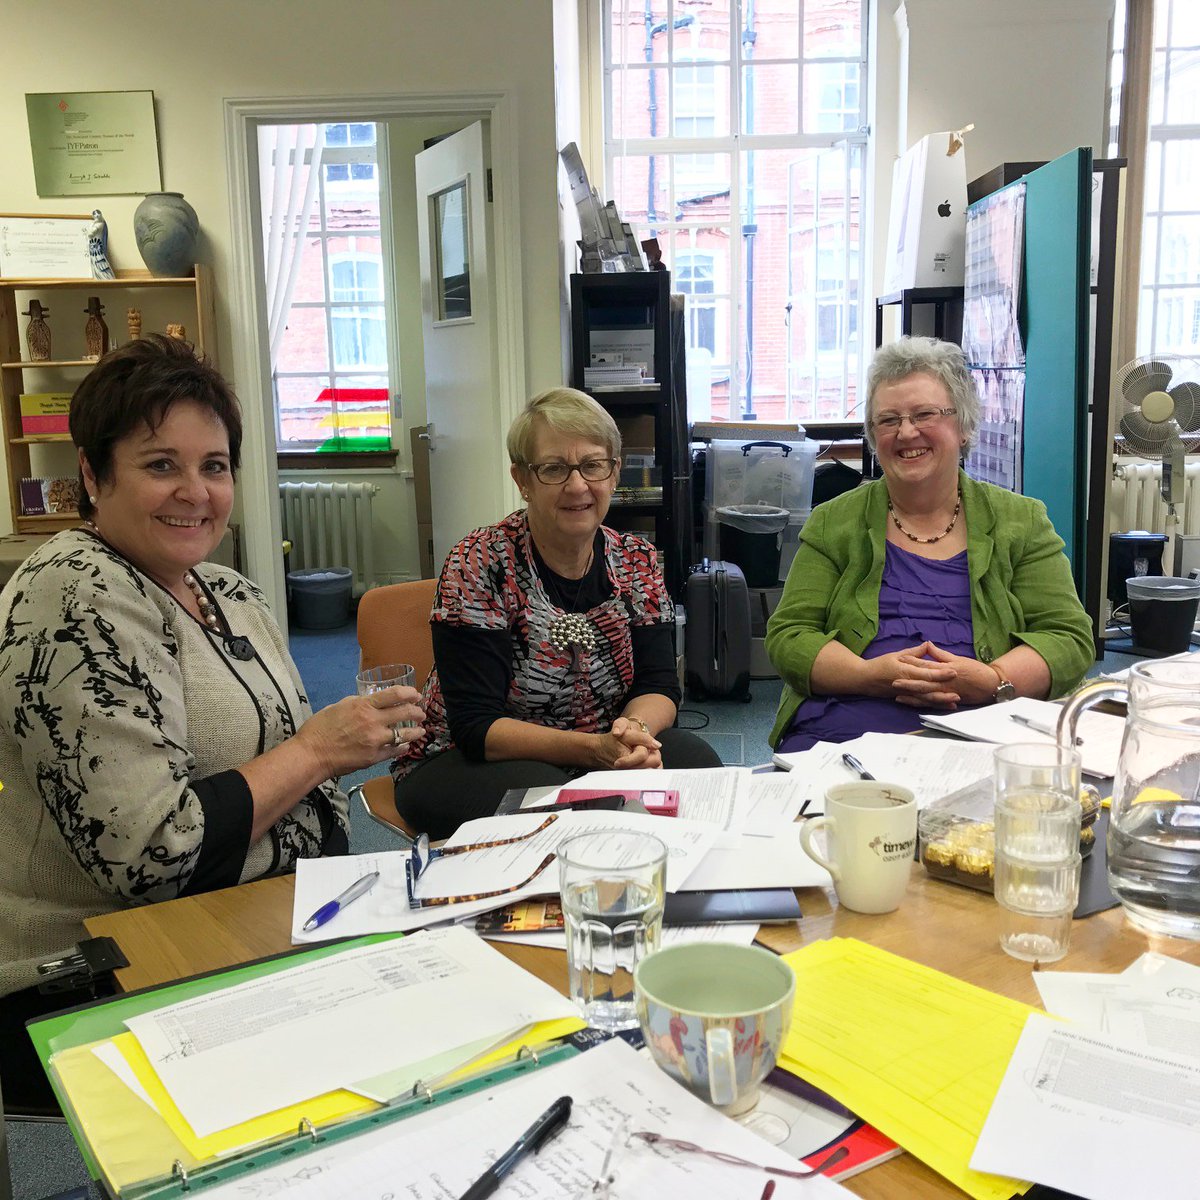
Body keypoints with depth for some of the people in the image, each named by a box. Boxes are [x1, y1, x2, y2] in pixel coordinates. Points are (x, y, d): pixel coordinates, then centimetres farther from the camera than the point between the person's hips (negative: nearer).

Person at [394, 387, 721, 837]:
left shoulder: (637, 561, 0)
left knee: (696, 761, -22)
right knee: (538, 793, -36)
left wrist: (636, 731, -27)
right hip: (465, 762, -4)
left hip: (602, 753, 4)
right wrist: (594, 748, -32)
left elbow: (658, 685, -2)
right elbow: (476, 727, -20)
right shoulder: (479, 567, -16)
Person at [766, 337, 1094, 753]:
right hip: (842, 730, 0)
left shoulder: (1021, 521, 15)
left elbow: (1070, 639, 9)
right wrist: (871, 675, -13)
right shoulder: (833, 524, 14)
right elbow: (788, 636, 7)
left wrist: (991, 681, -12)